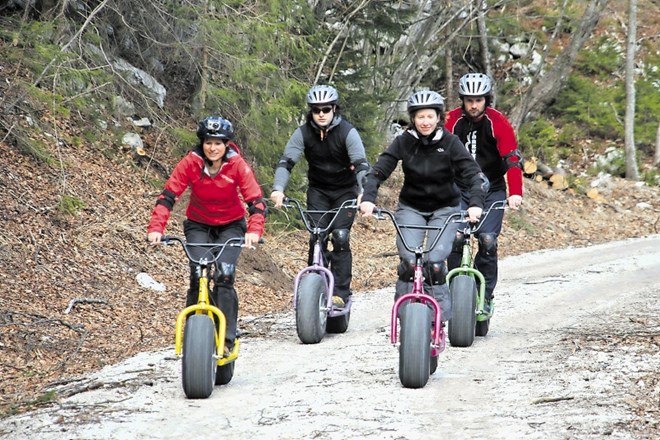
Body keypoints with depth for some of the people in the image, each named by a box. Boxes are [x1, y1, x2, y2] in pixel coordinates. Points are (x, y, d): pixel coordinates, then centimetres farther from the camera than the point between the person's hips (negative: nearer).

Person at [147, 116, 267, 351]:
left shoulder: (237, 165, -19)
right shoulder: (190, 163, -18)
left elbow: (256, 201, -23)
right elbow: (168, 195, -21)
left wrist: (254, 230, -40)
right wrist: (156, 228, -34)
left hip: (230, 225, -1)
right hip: (198, 225, 1)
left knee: (224, 276, -19)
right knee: (198, 276, -19)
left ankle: (227, 339, -14)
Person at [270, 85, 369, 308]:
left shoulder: (347, 132, -20)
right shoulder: (303, 133, -12)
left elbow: (361, 164, -29)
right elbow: (286, 161, -19)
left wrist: (363, 193, -46)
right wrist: (278, 189, -37)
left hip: (345, 191, -2)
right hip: (318, 190, 2)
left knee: (340, 237, -14)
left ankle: (341, 292, -9)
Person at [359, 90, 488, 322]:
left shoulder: (450, 142, -14)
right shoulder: (404, 141, -11)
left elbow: (474, 174, -20)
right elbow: (378, 171, -15)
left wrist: (476, 203, -37)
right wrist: (368, 198, -33)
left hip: (445, 208, -1)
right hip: (411, 207, 1)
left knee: (435, 261, -18)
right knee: (409, 259, -19)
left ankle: (440, 315, -5)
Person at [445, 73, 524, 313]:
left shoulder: (498, 123, -11)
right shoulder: (452, 121, -6)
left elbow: (512, 159, -18)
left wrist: (515, 193, -31)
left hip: (491, 190, -1)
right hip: (459, 189, 1)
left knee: (487, 241, -13)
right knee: (455, 238, -16)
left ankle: (485, 296, 1)